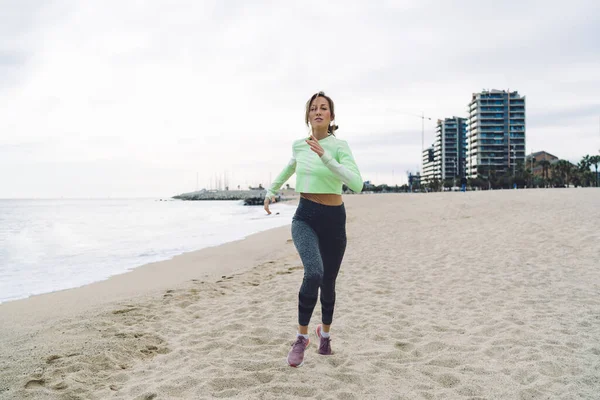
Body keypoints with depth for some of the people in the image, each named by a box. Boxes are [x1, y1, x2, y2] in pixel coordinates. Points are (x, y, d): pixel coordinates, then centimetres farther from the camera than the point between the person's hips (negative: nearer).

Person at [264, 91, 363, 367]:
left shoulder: (339, 146, -9)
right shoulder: (298, 145, 3)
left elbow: (357, 184, -25)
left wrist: (325, 157, -31)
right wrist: (271, 190, 32)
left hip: (333, 220, -1)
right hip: (305, 217, 1)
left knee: (328, 283, 12)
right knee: (314, 274, -26)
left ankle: (325, 333, 41)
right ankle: (302, 337, -8)